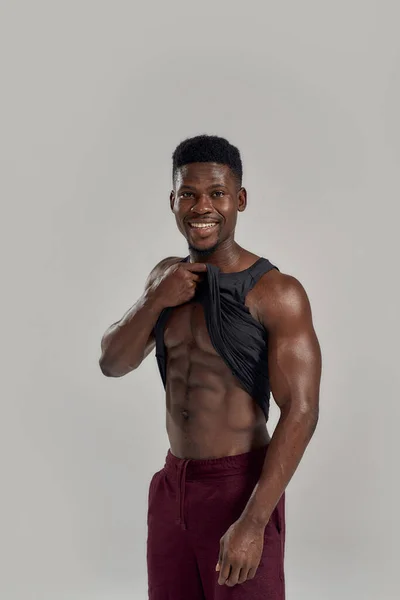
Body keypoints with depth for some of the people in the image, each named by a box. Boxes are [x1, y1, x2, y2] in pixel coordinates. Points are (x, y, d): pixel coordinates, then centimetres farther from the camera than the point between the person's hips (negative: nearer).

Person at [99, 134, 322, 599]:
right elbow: (112, 364, 6)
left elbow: (301, 412, -18)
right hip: (172, 485, 6)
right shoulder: (167, 275, 6)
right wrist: (155, 300, -12)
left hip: (240, 486, -6)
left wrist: (252, 523, -23)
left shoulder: (277, 293, -15)